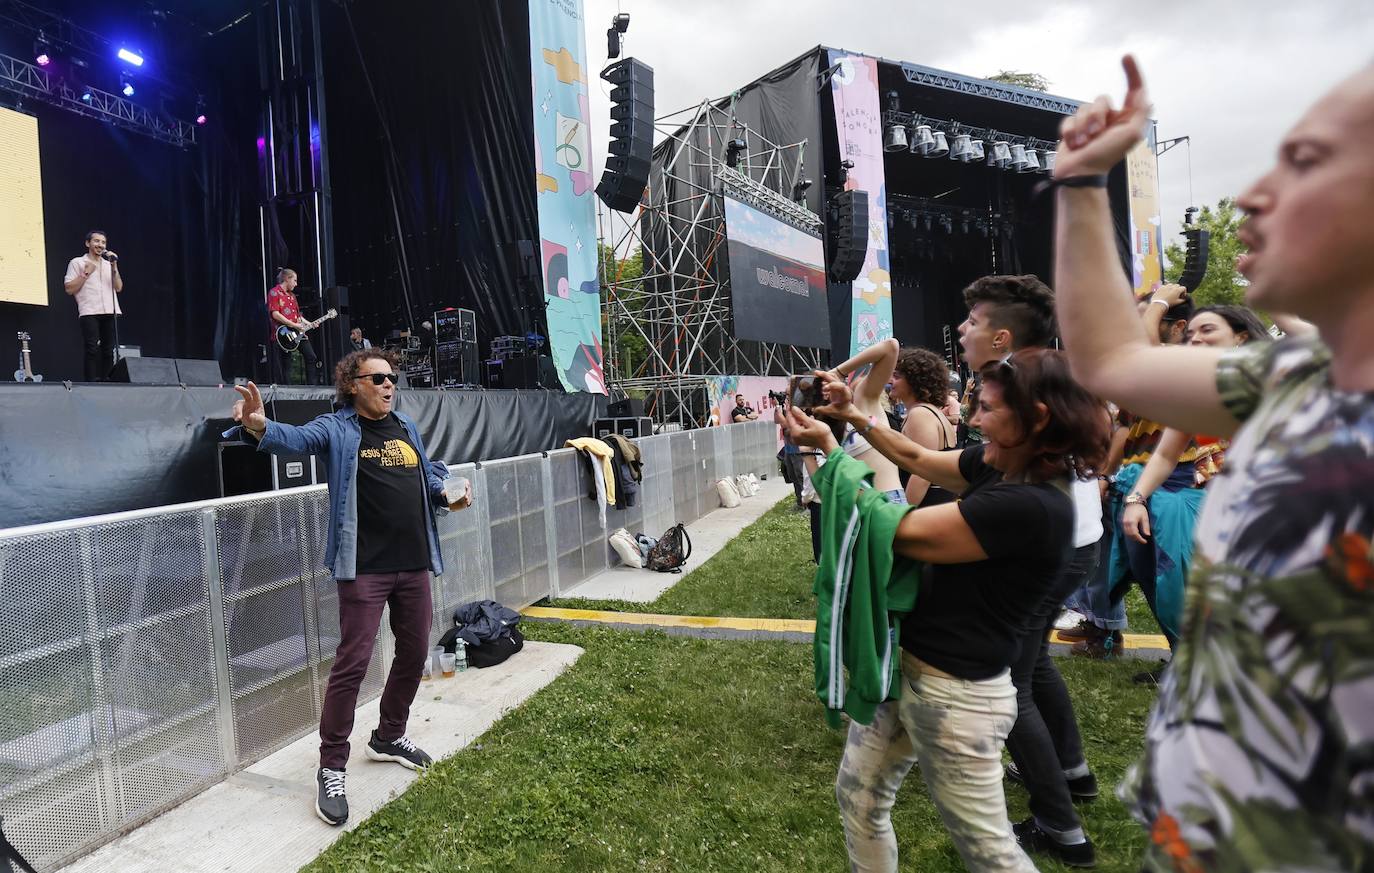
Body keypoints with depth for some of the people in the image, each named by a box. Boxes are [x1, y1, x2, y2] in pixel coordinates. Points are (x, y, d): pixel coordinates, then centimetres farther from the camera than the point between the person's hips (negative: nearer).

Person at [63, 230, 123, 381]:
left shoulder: (109, 264, 23)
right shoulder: (77, 262, 10)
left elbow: (118, 288, 10)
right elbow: (69, 289, 2)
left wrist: (114, 267, 1)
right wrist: (86, 273, -4)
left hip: (110, 313, 4)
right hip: (89, 313, -4)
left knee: (108, 351, 0)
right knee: (93, 350, -11)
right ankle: (92, 383, -11)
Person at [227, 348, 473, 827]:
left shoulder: (407, 428, 13)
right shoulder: (337, 430, -4)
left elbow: (430, 478, 23)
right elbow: (296, 438, -24)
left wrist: (450, 496, 3)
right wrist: (260, 427, -45)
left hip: (415, 564, 6)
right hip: (365, 568, -6)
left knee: (414, 654, 16)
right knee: (352, 662, -5)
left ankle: (389, 737, 38)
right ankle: (331, 768, 13)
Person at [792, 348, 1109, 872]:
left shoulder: (1030, 507, -28)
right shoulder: (1002, 466, 0)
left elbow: (896, 532, -24)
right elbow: (919, 459, 15)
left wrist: (829, 447, -14)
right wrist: (854, 416, 5)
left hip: (953, 693, -9)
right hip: (901, 665, 9)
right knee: (857, 795, 21)